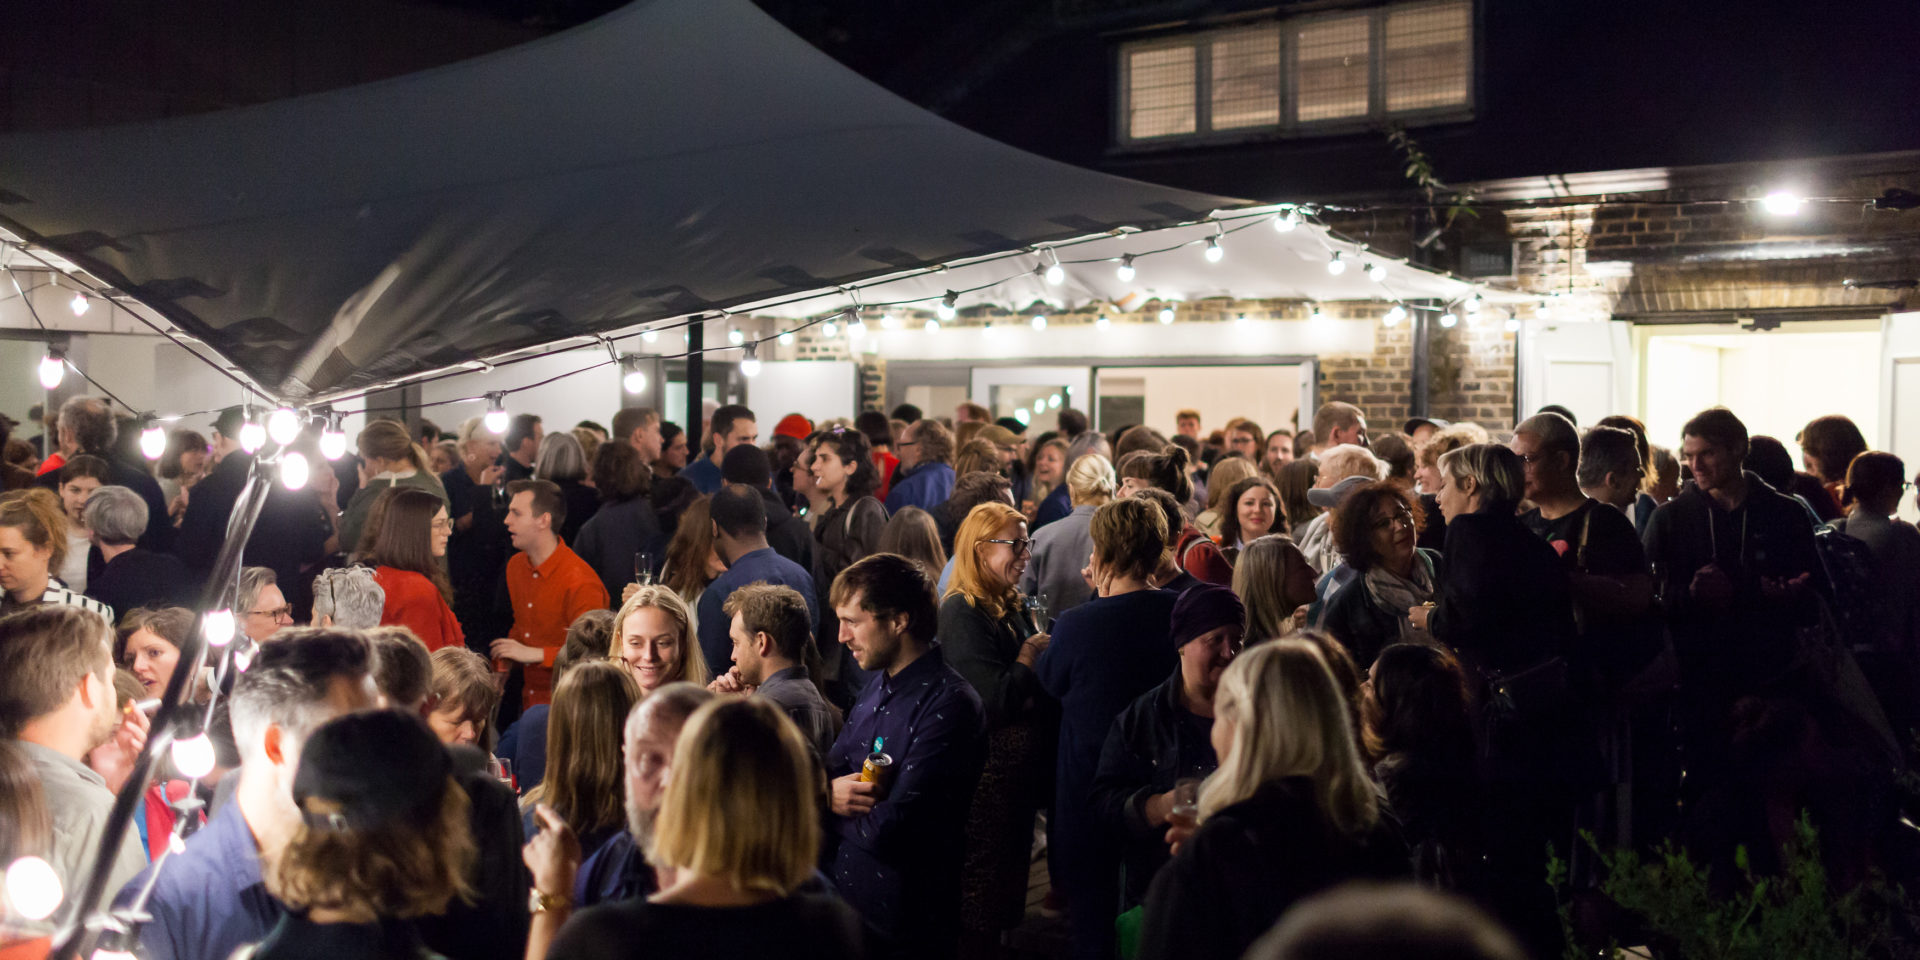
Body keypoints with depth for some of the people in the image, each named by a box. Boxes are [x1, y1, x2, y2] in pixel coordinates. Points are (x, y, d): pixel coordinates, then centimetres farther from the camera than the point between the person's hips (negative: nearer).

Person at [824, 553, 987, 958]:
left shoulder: (948, 705, -22)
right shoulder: (879, 684, 7)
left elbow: (887, 831, -26)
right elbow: (829, 768, 11)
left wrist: (831, 808, -9)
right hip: (842, 893, 8)